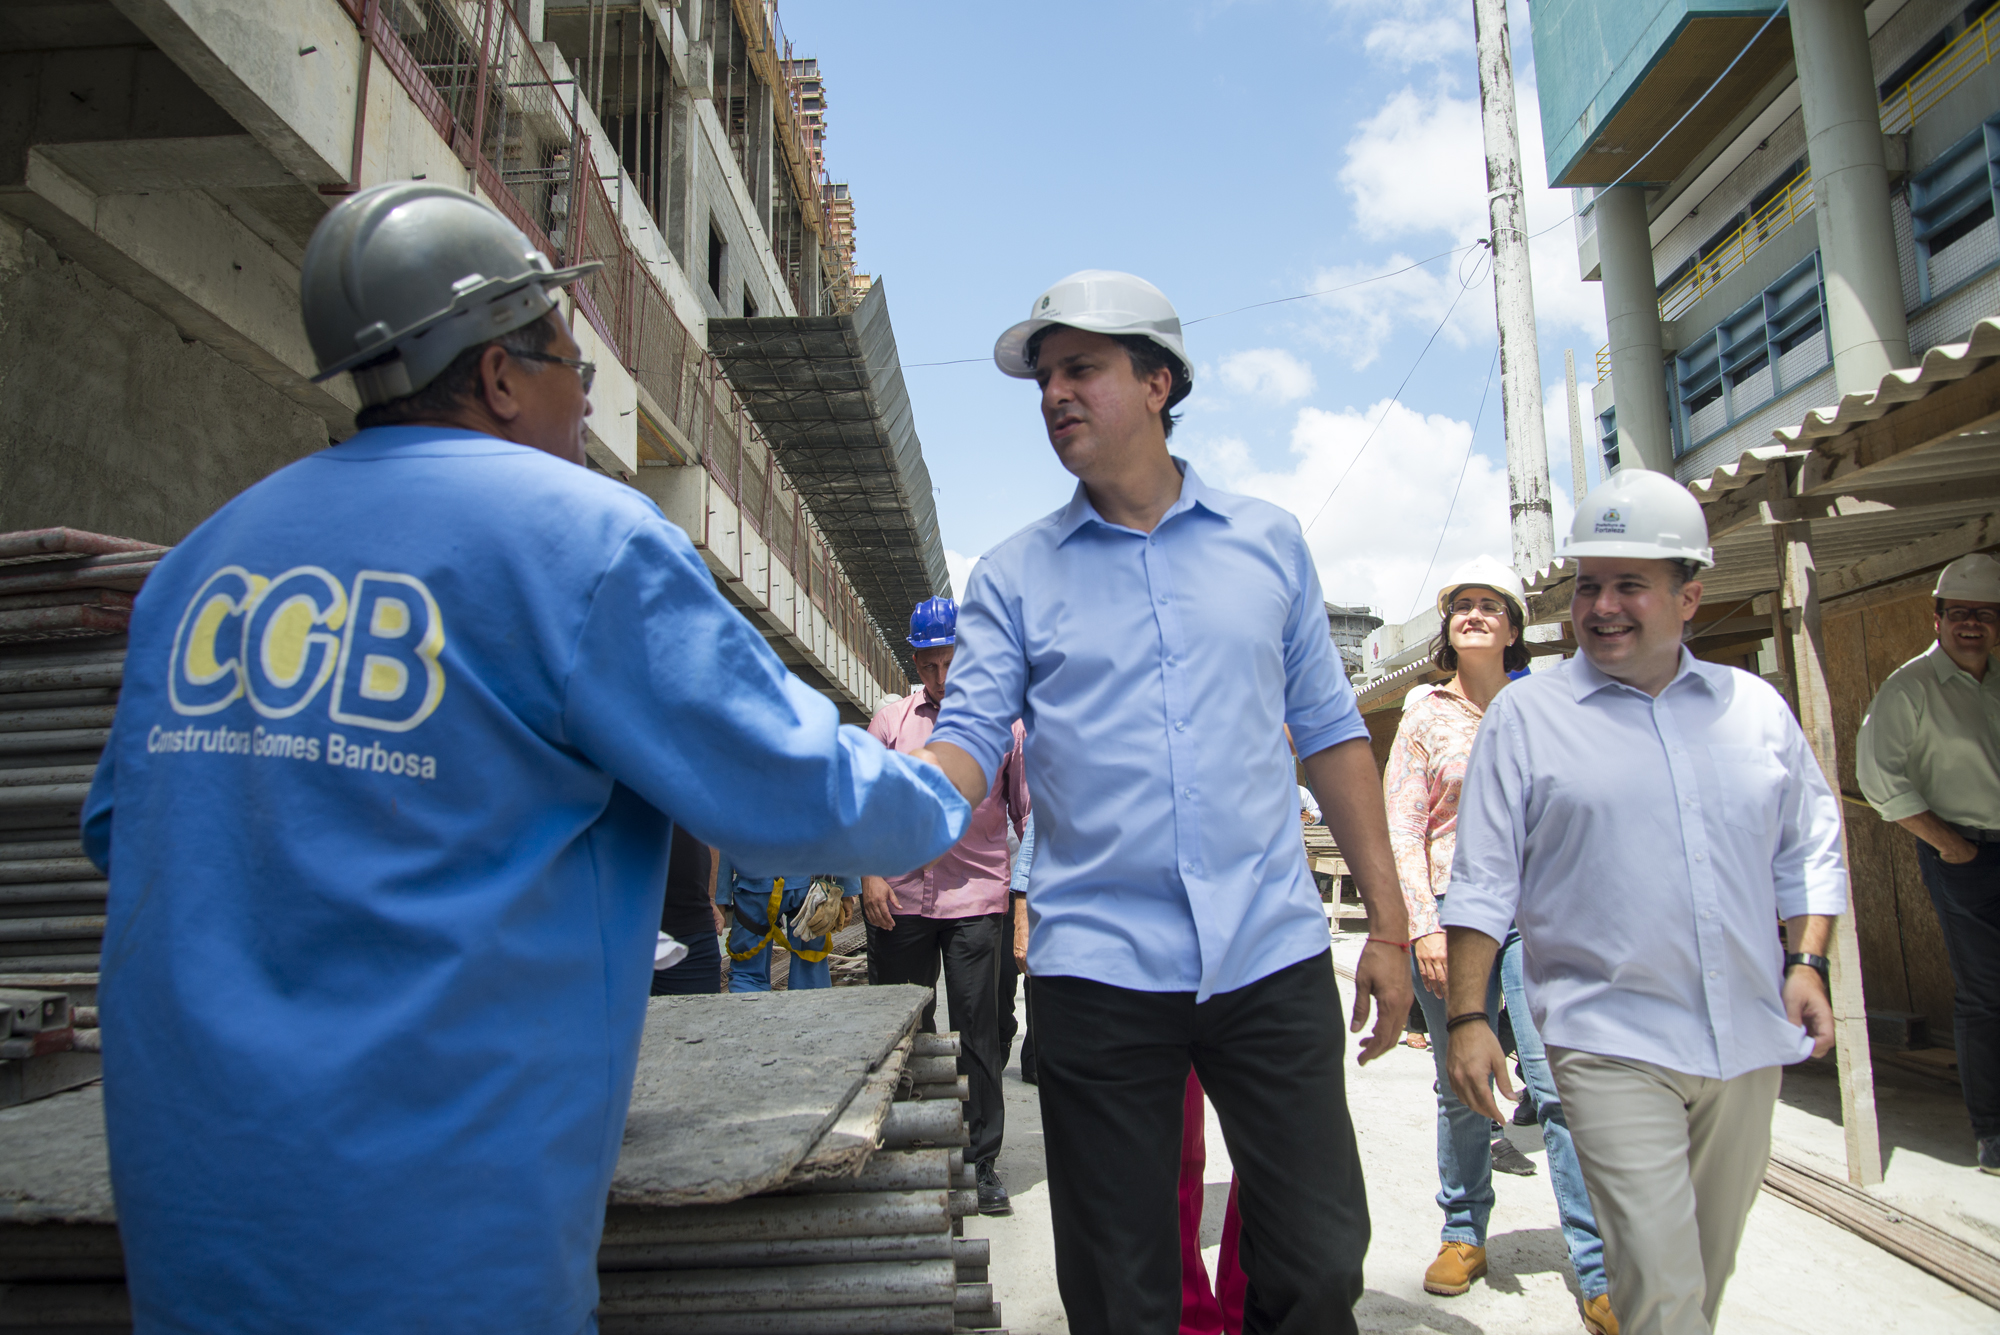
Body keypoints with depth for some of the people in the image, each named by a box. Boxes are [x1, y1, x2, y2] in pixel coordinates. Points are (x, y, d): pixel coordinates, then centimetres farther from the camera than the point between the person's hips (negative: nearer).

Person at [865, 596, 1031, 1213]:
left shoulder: (1004, 725, 3)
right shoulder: (891, 721, 6)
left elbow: (1028, 813, 8)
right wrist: (870, 873, -1)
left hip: (978, 898, -1)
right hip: (900, 897, 2)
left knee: (978, 1033, 3)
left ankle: (980, 1161, 17)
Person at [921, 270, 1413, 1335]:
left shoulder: (1268, 541, 8)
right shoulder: (1012, 576, 4)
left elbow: (1328, 731, 10)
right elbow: (969, 740, -5)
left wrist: (1388, 921, 7)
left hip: (1273, 953, 1)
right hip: (1098, 967, 0)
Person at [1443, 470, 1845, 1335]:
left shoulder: (1756, 707, 9)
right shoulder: (1525, 715, -3)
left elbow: (1810, 848, 17)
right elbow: (1481, 882, -4)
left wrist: (1807, 962, 3)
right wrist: (1467, 1018, -9)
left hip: (1749, 1042, 5)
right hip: (1612, 1045, -4)